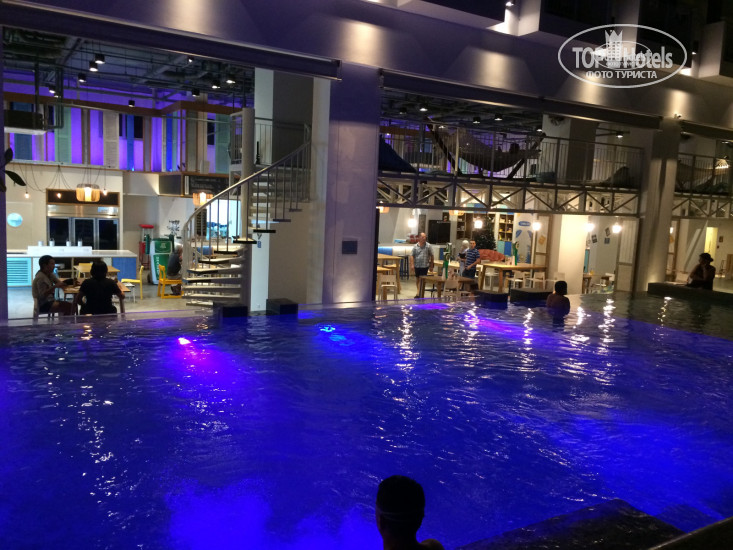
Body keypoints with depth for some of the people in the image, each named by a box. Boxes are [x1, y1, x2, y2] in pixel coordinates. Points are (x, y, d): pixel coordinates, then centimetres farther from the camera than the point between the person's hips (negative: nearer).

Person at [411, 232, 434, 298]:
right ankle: (419, 292, 30)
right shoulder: (415, 246, 1)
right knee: (417, 279, 13)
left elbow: (431, 256, 3)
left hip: (425, 266, -2)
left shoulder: (428, 246, -2)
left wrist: (431, 265, 3)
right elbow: (413, 256, 3)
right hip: (417, 265, 2)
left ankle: (418, 293, -8)